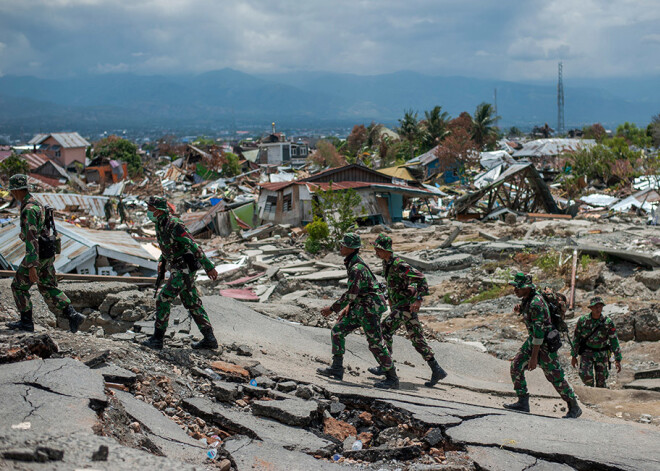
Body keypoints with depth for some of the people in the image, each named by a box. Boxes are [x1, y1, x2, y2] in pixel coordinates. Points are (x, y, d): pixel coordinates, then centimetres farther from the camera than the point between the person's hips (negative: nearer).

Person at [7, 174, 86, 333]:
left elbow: (31, 238, -27)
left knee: (19, 286, 8)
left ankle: (26, 322, 15)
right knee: (48, 288, 12)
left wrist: (32, 267, -29)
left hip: (37, 255, -9)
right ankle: (73, 315, 1)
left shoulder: (28, 209, -22)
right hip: (48, 254, 9)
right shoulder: (36, 204, 12)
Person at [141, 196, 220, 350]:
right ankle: (209, 339, 14)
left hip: (184, 269, -10)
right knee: (192, 304, 11)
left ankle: (157, 339, 0)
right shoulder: (160, 225, 8)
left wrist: (209, 267, -23)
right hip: (178, 268, 10)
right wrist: (162, 261, 14)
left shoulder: (174, 225, -22)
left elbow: (194, 246, -23)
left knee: (163, 299, -8)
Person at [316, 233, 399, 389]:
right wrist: (347, 307, 18)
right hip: (359, 307, 10)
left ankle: (392, 379, 6)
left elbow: (351, 293, -25)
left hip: (370, 308, -10)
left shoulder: (357, 268, -23)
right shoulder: (352, 263, 9)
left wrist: (332, 309, -17)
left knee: (375, 343, -4)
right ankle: (337, 369, 12)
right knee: (338, 331, 8)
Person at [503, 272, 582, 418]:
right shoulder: (526, 298, 2)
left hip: (545, 342, -9)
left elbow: (539, 331, -28)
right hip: (533, 339, 9)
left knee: (555, 376, -1)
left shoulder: (536, 303, -27)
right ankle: (523, 403, 9)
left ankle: (574, 408, 13)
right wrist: (520, 309, 1)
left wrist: (534, 357, -26)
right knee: (516, 366, 2)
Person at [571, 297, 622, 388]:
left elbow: (614, 341, -4)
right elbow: (576, 338, 2)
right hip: (586, 352, -1)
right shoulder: (582, 320, -7)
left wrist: (618, 360, -7)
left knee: (601, 380, 1)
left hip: (602, 354, 1)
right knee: (586, 375, -19)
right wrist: (573, 356, 4)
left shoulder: (608, 322, -9)